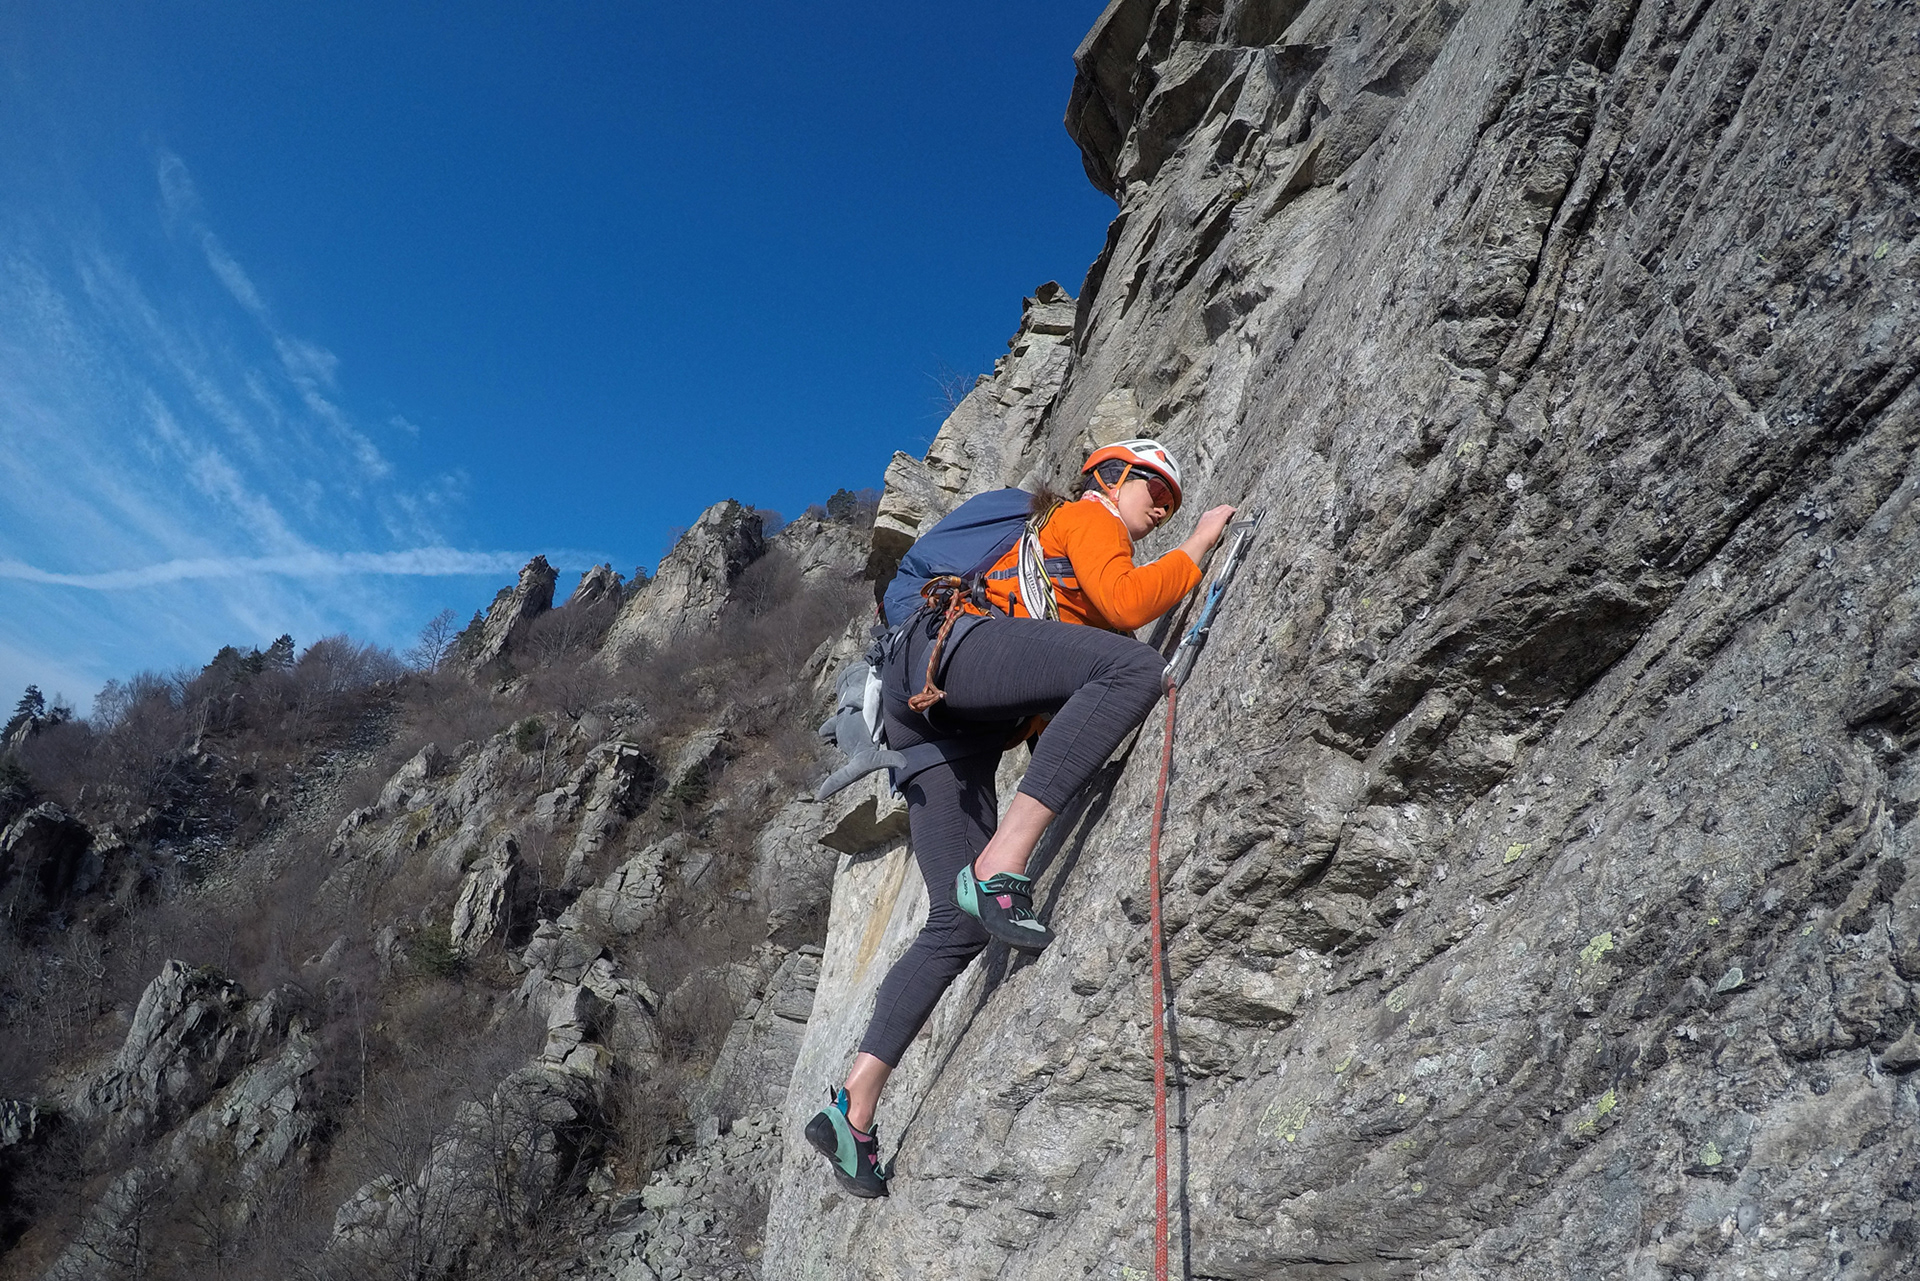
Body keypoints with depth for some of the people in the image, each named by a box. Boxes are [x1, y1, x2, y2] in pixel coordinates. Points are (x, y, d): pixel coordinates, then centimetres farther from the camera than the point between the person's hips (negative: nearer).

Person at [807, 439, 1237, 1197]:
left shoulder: (1092, 558, 40)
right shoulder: (1084, 515, 14)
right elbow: (1123, 601, -4)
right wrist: (1197, 547, 8)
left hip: (953, 735, 9)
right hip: (948, 649, -9)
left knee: (961, 927, -1)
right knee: (1132, 667, -31)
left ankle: (854, 1109, -1)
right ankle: (999, 866, -40)